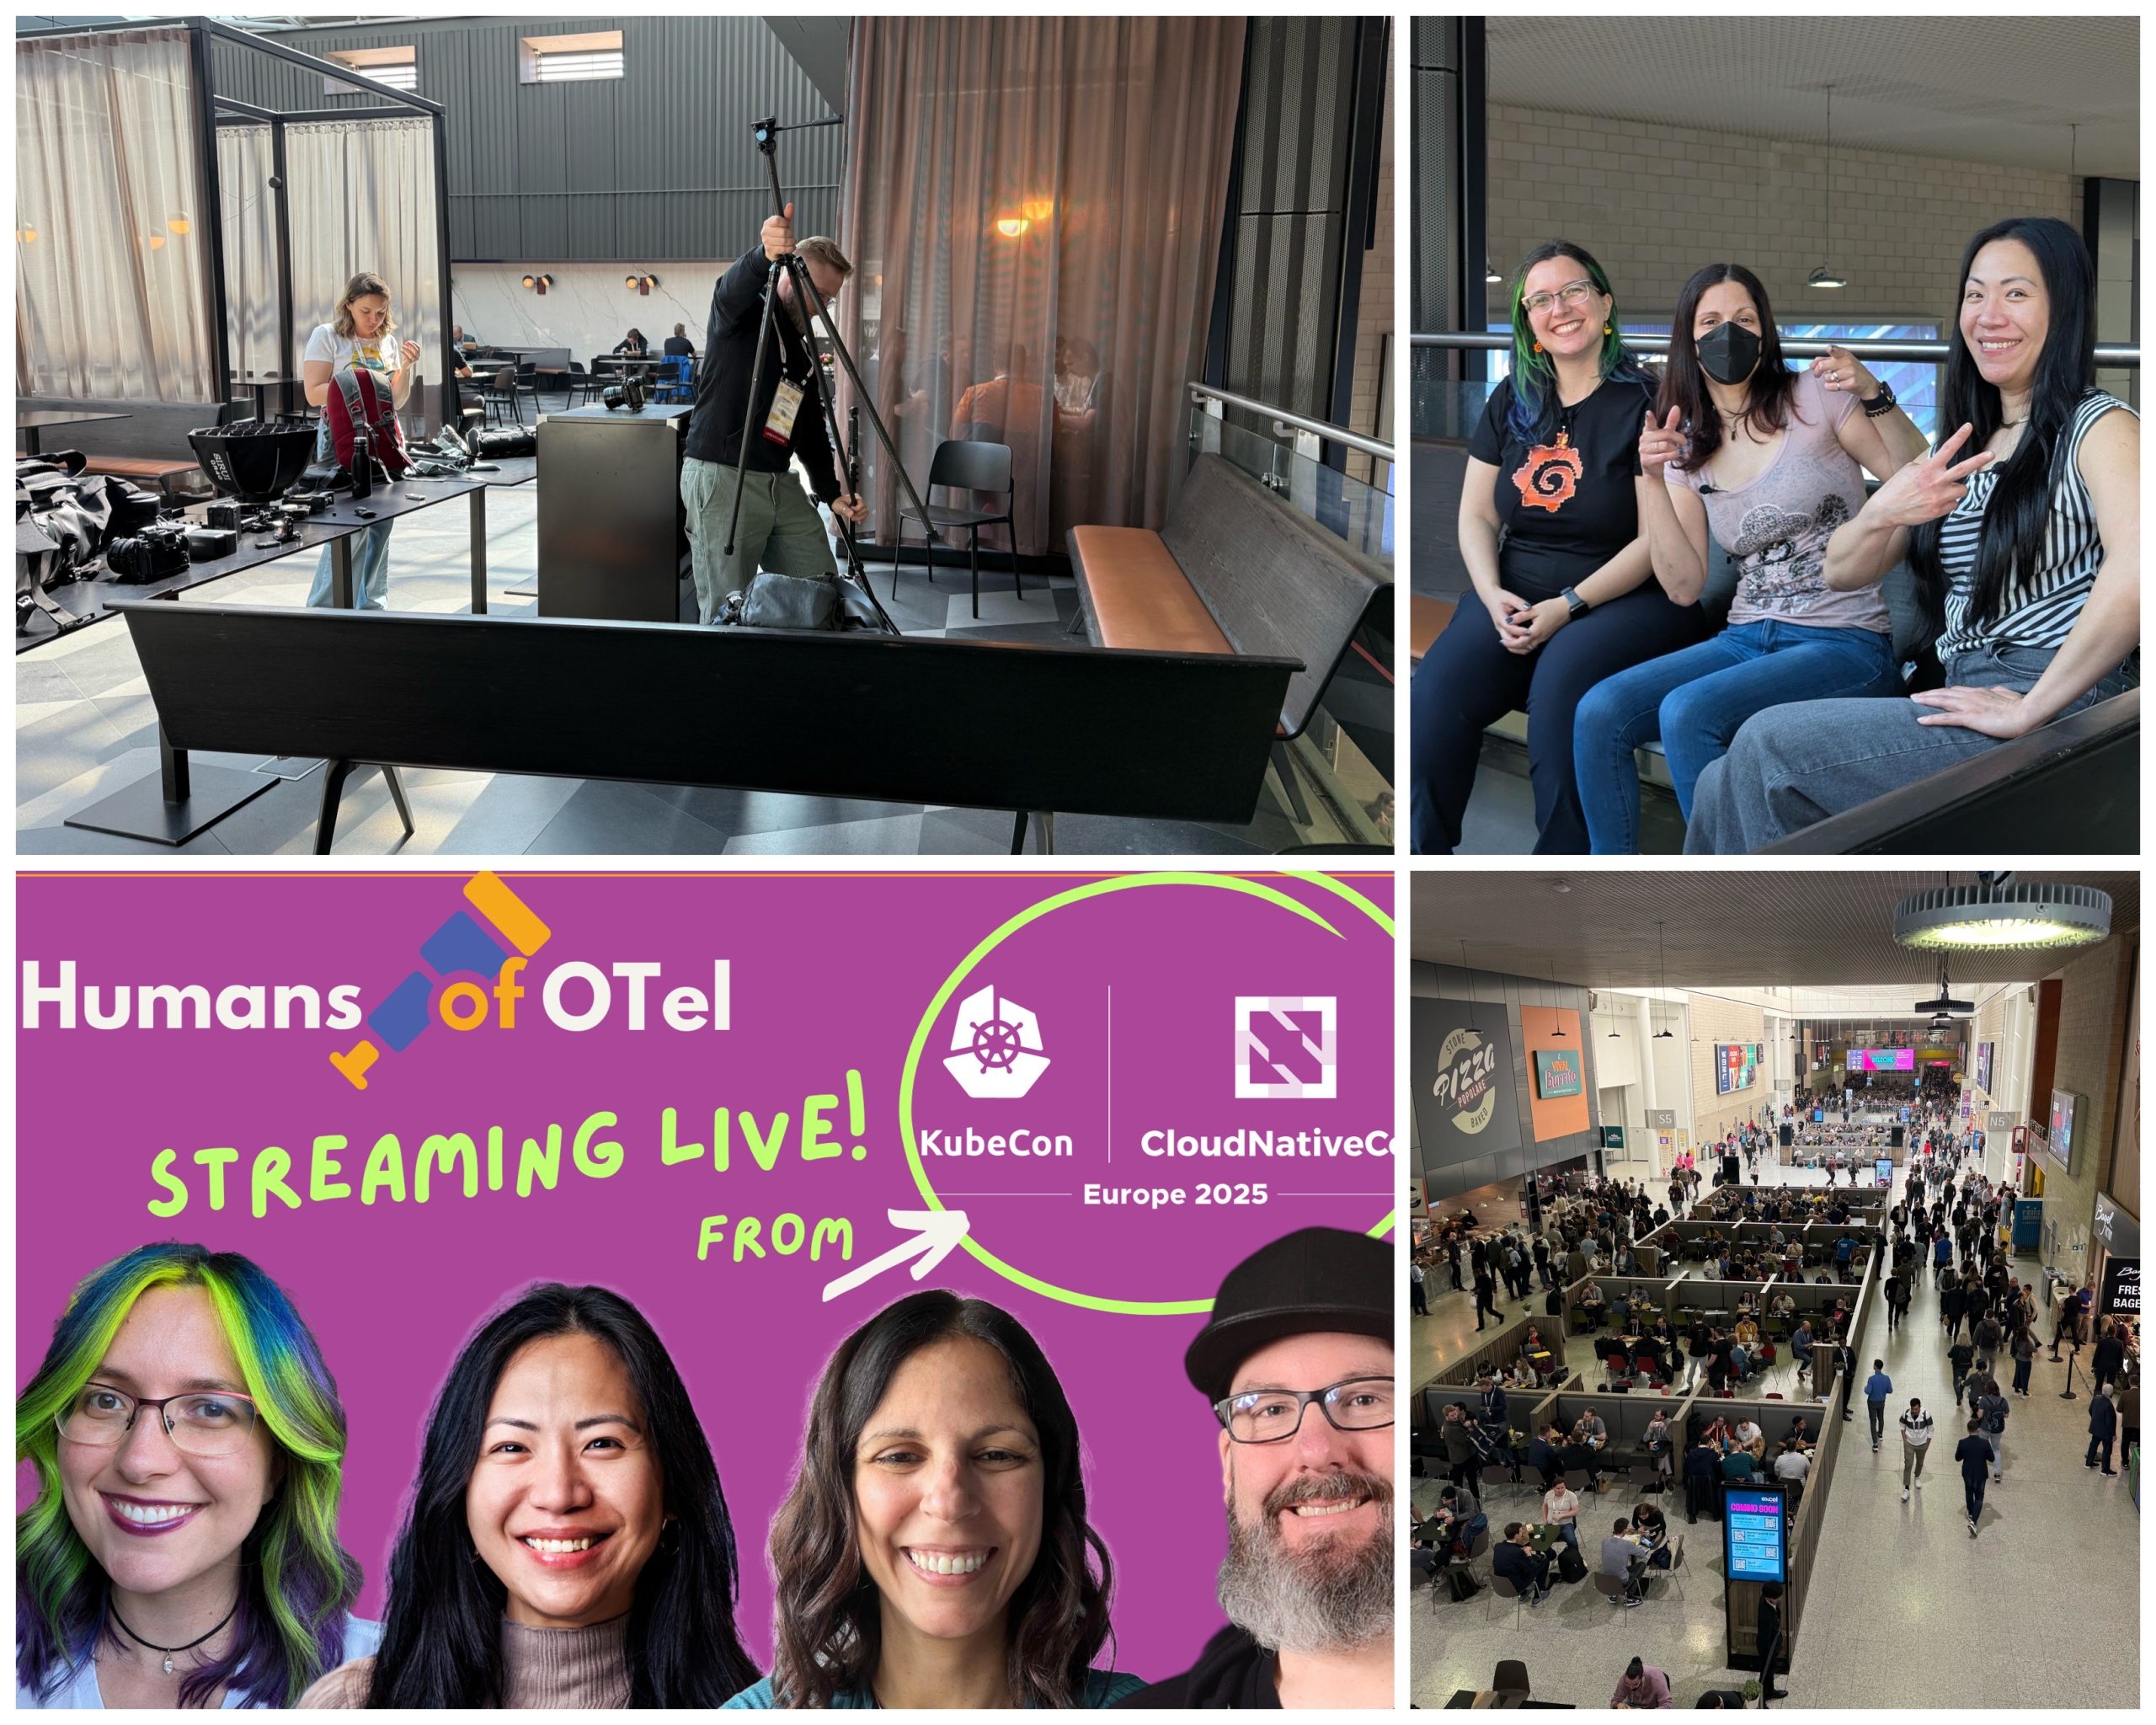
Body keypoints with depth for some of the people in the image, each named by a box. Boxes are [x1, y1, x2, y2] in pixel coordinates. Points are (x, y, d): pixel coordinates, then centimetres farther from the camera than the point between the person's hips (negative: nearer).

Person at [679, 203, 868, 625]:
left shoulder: (806, 353, 19)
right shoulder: (743, 313, -3)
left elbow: (812, 431, 18)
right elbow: (735, 286, -28)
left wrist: (833, 493, 3)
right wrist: (765, 255, -51)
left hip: (779, 483, 8)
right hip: (721, 479, -8)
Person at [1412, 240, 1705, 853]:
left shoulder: (1645, 402, -2)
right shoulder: (1512, 401, 14)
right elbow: (1476, 515, 13)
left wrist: (1567, 606, -16)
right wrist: (1493, 595, -6)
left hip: (1624, 598, -4)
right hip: (1517, 598, 4)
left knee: (1560, 679, -36)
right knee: (1437, 683, -25)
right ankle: (1424, 852, -17)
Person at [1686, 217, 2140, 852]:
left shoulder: (2098, 426, -5)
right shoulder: (1965, 448, 20)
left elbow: (2135, 572, -26)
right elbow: (1841, 572, 13)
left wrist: (2030, 710, -22)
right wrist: (1881, 514, -10)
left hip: (2056, 720, -7)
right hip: (1969, 705, 7)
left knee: (1766, 746, -16)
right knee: (1726, 786, -8)